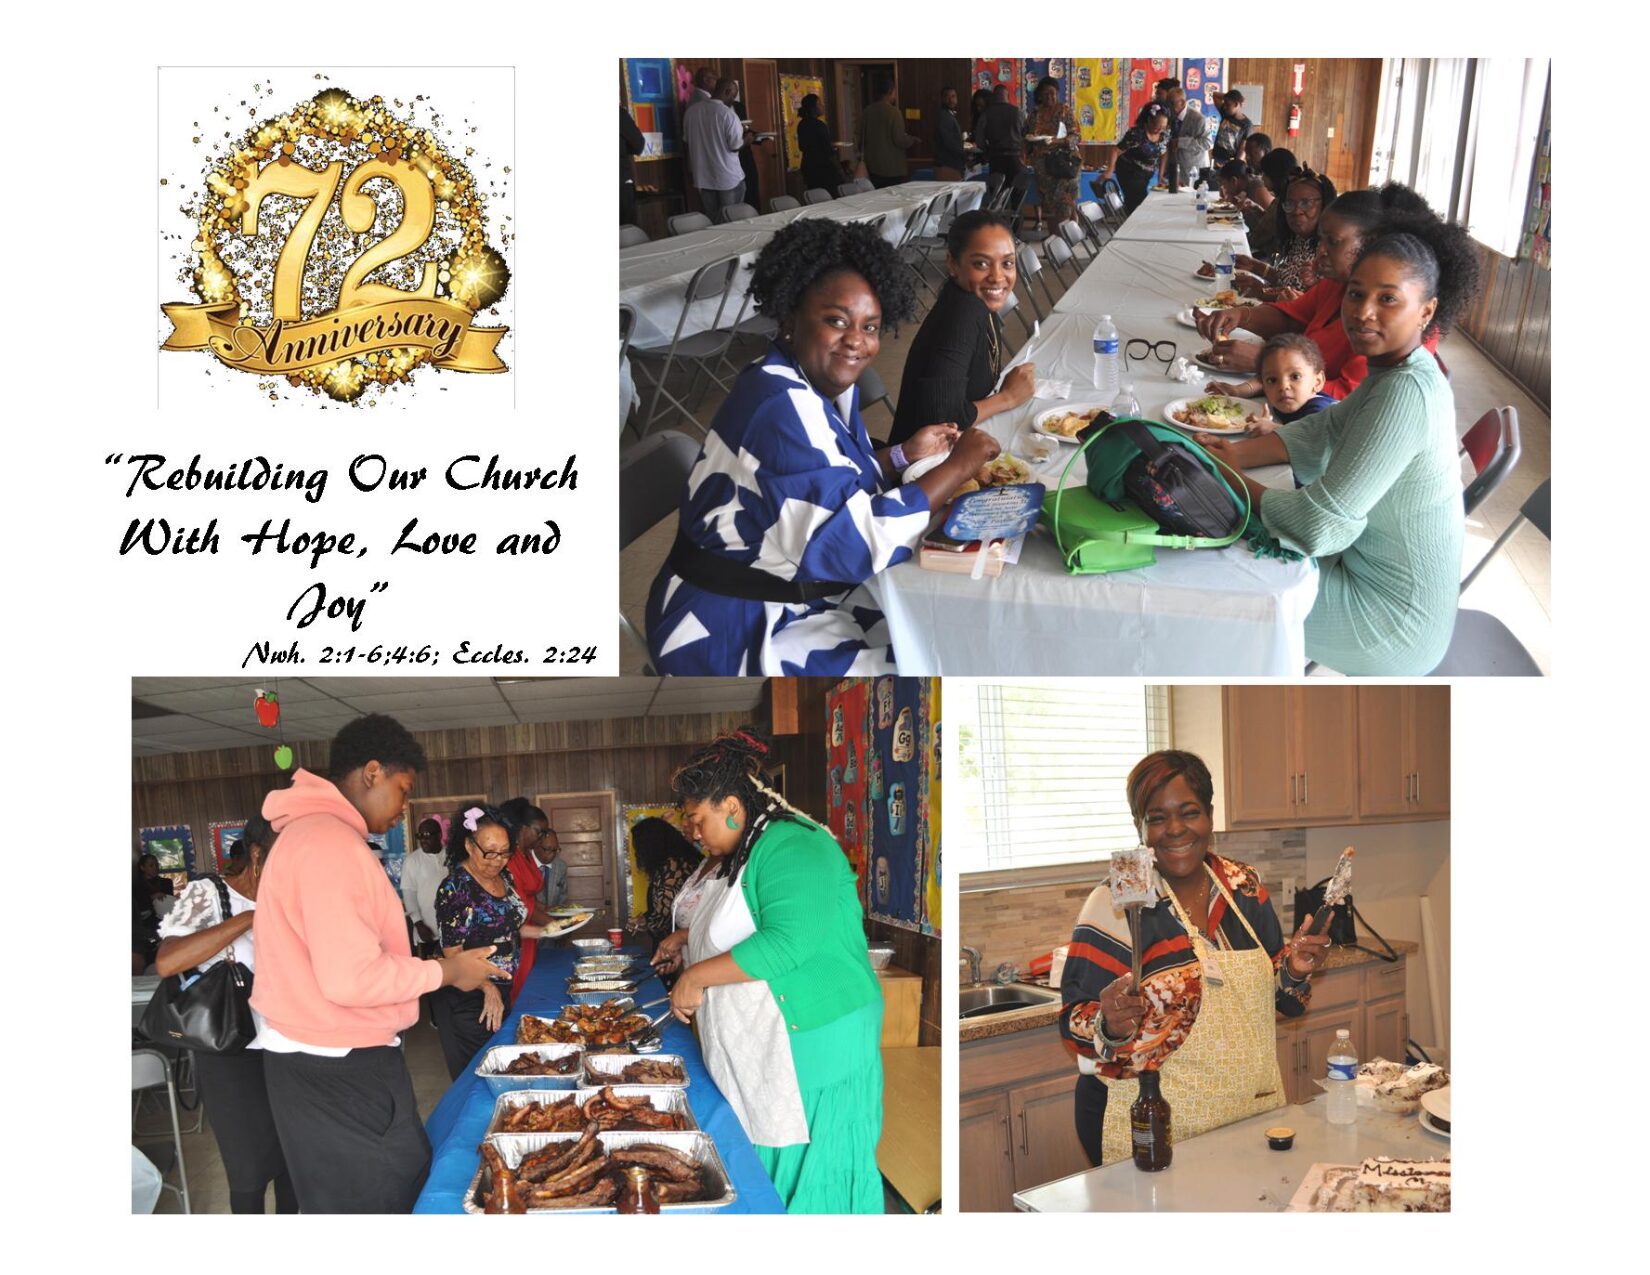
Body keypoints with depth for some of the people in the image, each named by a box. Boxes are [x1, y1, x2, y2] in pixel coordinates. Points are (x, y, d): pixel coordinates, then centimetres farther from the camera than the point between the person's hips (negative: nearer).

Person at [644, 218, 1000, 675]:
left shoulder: (825, 384, 5)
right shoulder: (782, 406, -25)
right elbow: (848, 540, -29)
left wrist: (903, 455, 5)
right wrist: (956, 467, -22)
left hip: (803, 594, 10)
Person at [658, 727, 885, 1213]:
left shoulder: (792, 848, -18)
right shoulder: (741, 854, 15)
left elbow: (788, 941, -30)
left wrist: (697, 976, -23)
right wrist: (688, 937, 20)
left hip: (810, 1049, -10)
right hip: (758, 1051, 10)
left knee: (807, 1179, -1)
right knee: (760, 1177, 14)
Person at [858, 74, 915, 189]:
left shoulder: (867, 112, 4)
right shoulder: (893, 111, -12)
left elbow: (862, 139, 10)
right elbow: (899, 139, -14)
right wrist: (914, 141, 5)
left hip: (873, 167, 6)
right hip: (893, 169, -6)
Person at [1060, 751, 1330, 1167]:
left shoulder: (1244, 886, 3)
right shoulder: (1116, 904, -13)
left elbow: (1276, 999, 14)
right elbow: (1075, 1021, -13)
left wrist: (1293, 972, -6)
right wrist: (1111, 1027, -33)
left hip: (1255, 1113, 5)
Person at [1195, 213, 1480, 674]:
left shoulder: (1405, 394, -29)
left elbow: (1319, 526, -32)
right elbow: (1322, 432, 13)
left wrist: (1235, 482, -16)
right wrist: (1239, 453, -3)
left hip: (1393, 625, -9)